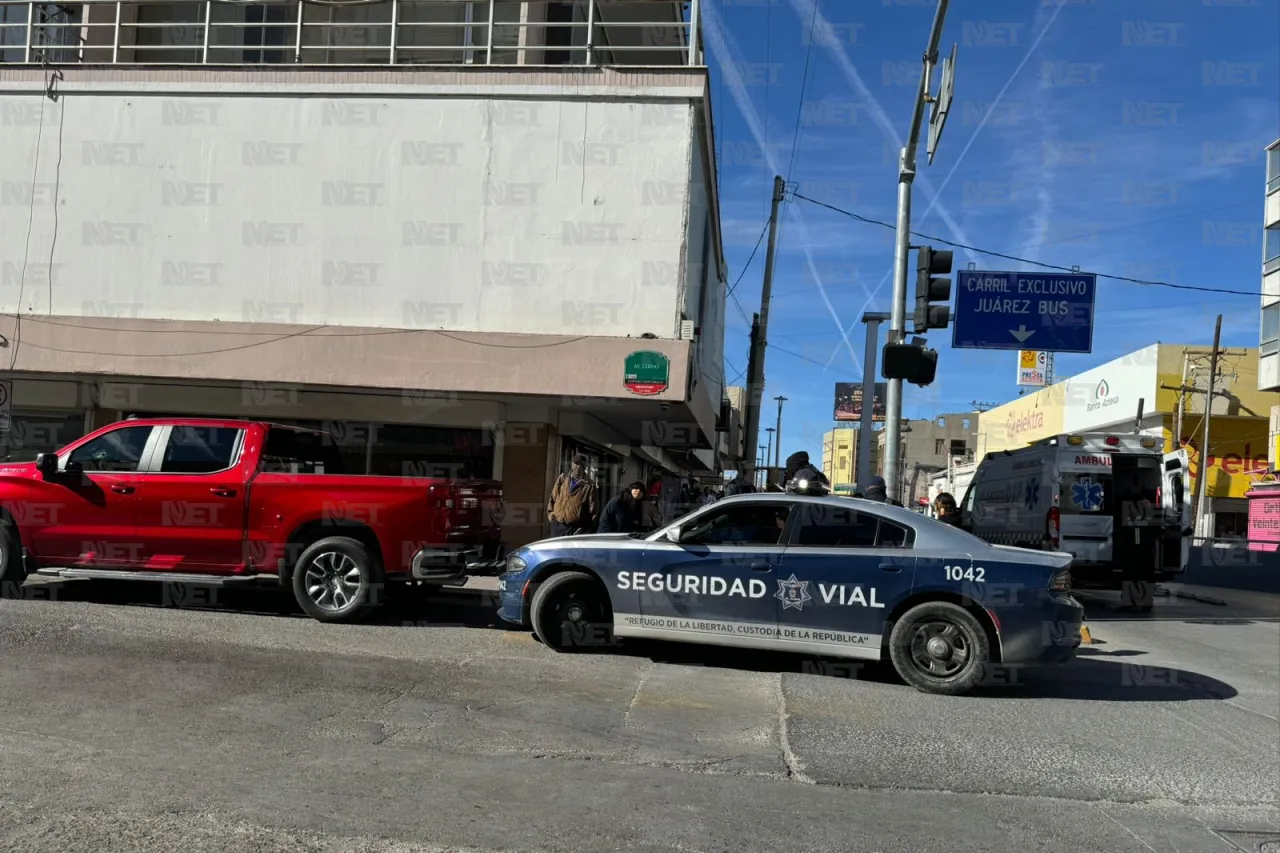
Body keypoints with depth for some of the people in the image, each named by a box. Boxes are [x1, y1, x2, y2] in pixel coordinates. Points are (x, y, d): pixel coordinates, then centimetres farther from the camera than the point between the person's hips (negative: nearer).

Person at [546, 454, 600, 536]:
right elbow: (553, 498, 17)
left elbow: (593, 510, -5)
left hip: (575, 529, -4)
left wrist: (584, 528, -11)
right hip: (557, 525, 4)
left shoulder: (589, 486, -5)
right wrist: (551, 515, 9)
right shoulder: (562, 478, 8)